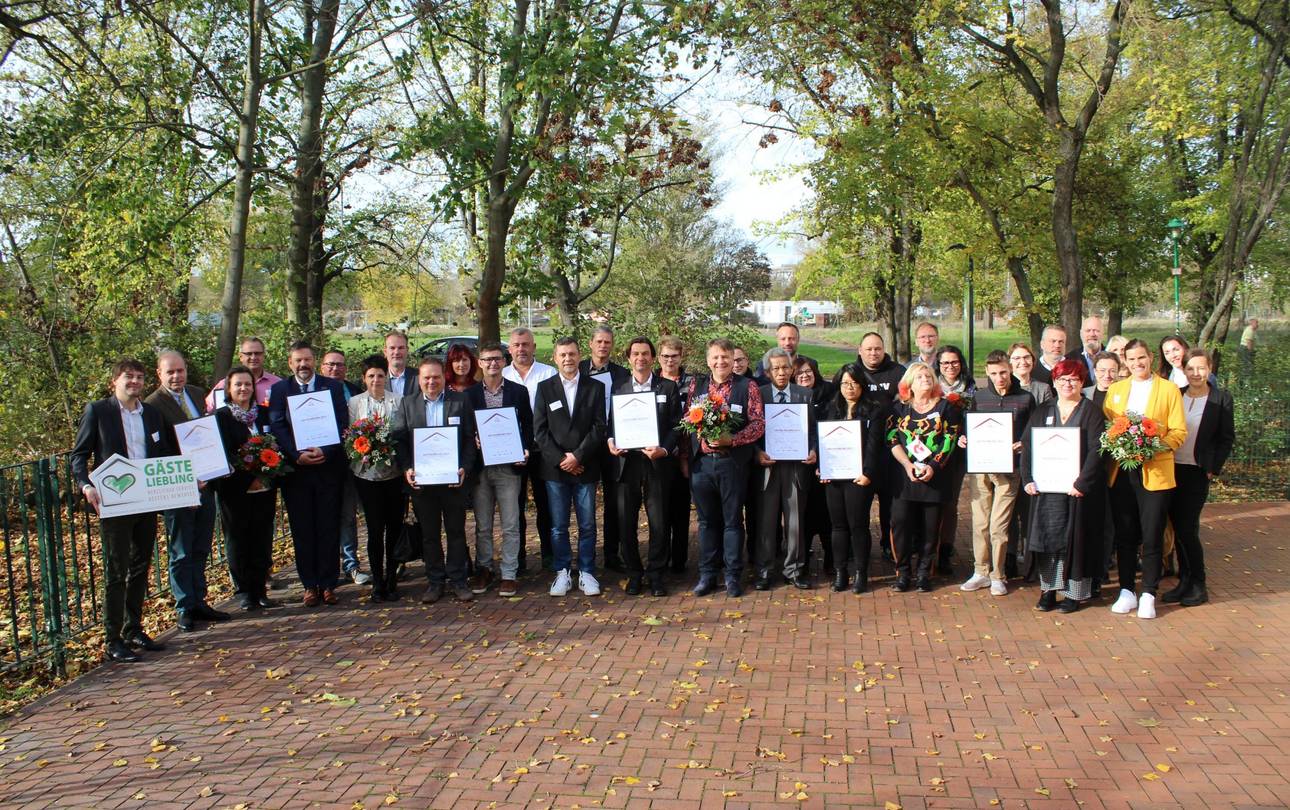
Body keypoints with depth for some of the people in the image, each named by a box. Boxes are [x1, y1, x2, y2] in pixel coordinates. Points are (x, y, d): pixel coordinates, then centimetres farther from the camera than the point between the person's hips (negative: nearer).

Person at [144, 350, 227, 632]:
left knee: (200, 550, 15)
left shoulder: (198, 394, 9)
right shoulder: (152, 405, -13)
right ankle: (184, 609, 15)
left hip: (204, 482, 7)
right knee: (181, 554, 5)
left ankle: (198, 602, 26)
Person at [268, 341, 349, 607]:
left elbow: (342, 424, 0)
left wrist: (325, 452, -14)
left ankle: (328, 584, 10)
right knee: (302, 530, 4)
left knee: (329, 528, 2)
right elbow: (277, 427, -1)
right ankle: (310, 585, 13)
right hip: (295, 469, 1)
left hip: (328, 467, 0)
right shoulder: (279, 389, 8)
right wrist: (297, 455, -14)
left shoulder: (332, 387, 7)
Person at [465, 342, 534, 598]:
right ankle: (484, 569, 23)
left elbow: (528, 427, 6)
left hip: (509, 466, -1)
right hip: (479, 468, 1)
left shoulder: (519, 392, 4)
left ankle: (509, 574, 10)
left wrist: (526, 451, -8)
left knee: (510, 525, 2)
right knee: (482, 525, 10)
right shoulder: (469, 394, 5)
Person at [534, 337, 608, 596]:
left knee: (587, 524, 4)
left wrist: (578, 456, -10)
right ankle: (562, 573, 14)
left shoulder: (595, 388, 5)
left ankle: (586, 573, 13)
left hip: (585, 467, 0)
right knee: (558, 526, 4)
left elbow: (599, 427, -1)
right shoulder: (545, 388, 6)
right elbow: (539, 430, 1)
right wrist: (560, 459, -8)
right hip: (554, 468, 0)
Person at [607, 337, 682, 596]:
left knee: (659, 523, 1)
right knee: (626, 523, 4)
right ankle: (634, 573, 18)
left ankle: (655, 574, 15)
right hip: (626, 462, 2)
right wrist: (611, 441, -8)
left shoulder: (668, 387, 6)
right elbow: (611, 423, 13)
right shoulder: (618, 389, 12)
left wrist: (664, 449, -13)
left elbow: (676, 425, 2)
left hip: (657, 463, -2)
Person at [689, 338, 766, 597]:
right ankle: (707, 574, 18)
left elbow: (759, 424, -7)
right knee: (707, 520, 10)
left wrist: (731, 440, -19)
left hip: (733, 462, -2)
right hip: (701, 460, 3)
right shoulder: (696, 385, 9)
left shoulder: (748, 387, 0)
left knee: (732, 520, 6)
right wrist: (700, 440, -10)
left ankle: (733, 576, 15)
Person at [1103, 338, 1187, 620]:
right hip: (1121, 472, 3)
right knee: (1124, 536, 8)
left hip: (1155, 473, -3)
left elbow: (1179, 432, 0)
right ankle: (1126, 591, 18)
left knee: (1152, 537, 0)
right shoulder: (1115, 390, 13)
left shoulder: (1169, 389, 3)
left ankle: (1148, 595, 11)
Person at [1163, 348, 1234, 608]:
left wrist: (1214, 469, -7)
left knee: (1187, 529, -6)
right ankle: (1184, 581, 18)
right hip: (1172, 469, 4)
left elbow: (1227, 438, 0)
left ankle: (1198, 586, 8)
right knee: (1178, 528, 8)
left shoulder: (1221, 399, -1)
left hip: (1197, 472, -4)